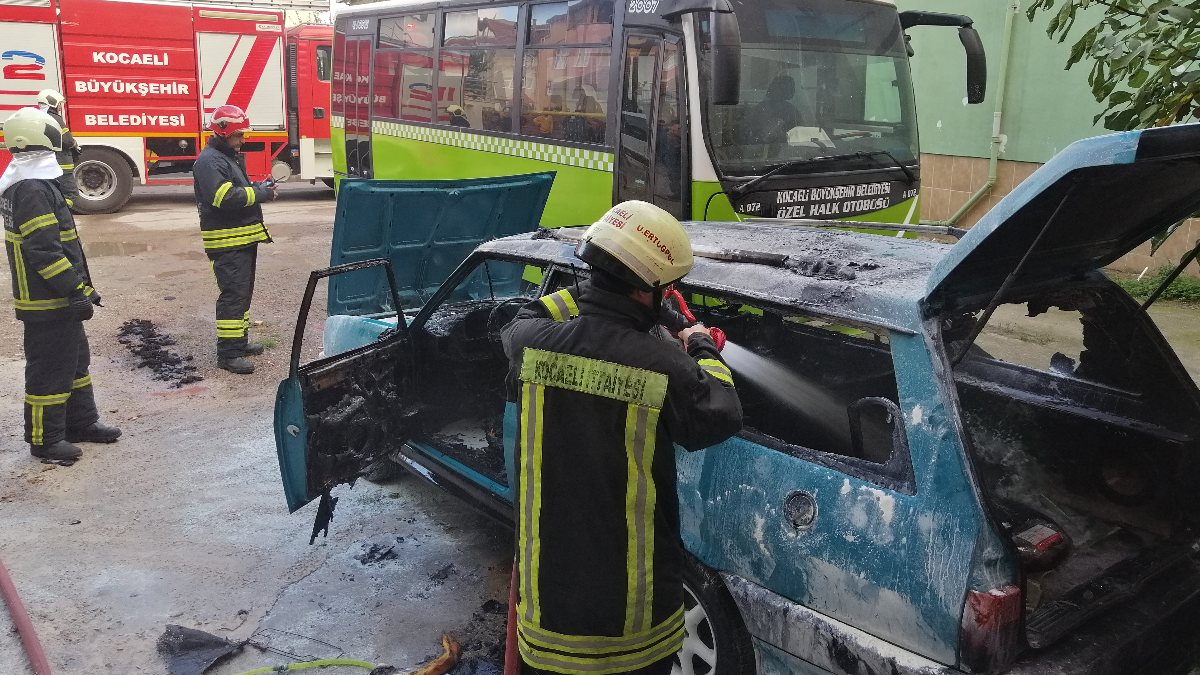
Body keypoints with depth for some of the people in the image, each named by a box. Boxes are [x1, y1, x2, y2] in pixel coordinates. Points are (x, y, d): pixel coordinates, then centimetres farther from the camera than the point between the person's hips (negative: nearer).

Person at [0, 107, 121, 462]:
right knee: (50, 370, 0)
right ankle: (45, 440, 11)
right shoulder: (32, 190, -21)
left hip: (59, 299, 11)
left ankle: (81, 422, 32)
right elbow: (44, 251, -26)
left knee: (75, 360, 20)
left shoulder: (34, 184, 13)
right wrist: (75, 292, -24)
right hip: (46, 303, -11)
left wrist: (80, 287, 21)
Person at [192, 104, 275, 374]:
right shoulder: (209, 161, -15)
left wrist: (259, 187, 7)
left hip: (244, 239, 11)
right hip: (227, 243, -11)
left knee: (243, 293, 17)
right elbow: (226, 198, -27)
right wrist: (261, 194, -19)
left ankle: (240, 342, 29)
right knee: (233, 295, -10)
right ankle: (227, 354, -7)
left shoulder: (229, 157, 18)